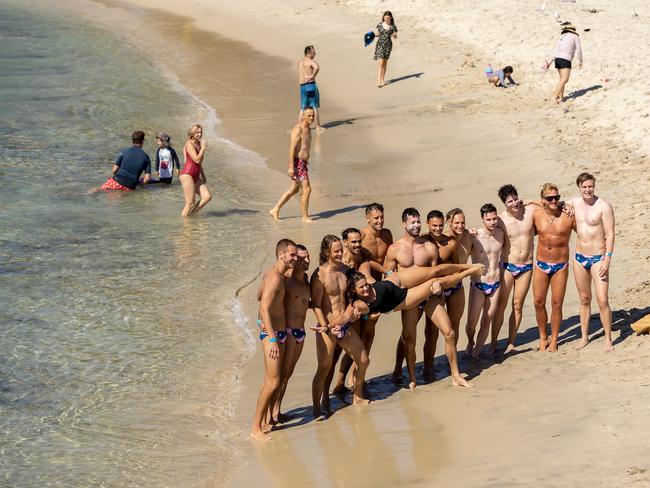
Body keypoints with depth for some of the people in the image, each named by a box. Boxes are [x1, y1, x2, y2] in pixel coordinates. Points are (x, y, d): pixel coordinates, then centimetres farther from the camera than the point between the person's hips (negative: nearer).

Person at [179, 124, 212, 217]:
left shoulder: (198, 144, 16)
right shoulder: (190, 144, -11)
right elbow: (197, 160, -21)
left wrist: (203, 176, 25)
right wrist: (203, 147, -16)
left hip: (196, 177, 9)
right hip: (187, 175, -9)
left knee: (207, 196, -2)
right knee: (190, 203, -9)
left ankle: (191, 214, 8)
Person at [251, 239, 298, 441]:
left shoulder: (271, 273, 10)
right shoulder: (276, 277, -20)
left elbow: (260, 296, 27)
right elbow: (264, 308, -26)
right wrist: (272, 339, -30)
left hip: (277, 331, 10)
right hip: (272, 333, -10)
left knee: (271, 381, 15)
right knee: (272, 382, -8)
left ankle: (264, 421, 22)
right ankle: (256, 428, -3)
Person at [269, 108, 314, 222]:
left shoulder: (306, 128, 12)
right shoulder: (298, 129, -18)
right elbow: (292, 148, -21)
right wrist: (291, 167, -24)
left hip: (303, 162, 10)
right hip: (298, 163, -10)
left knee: (294, 190, 17)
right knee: (307, 189, -6)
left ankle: (275, 210, 25)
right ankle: (305, 217, 4)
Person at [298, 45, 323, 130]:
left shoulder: (299, 62, 15)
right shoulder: (311, 61, -9)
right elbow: (317, 67, -31)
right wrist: (313, 76, -19)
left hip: (302, 87, 6)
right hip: (311, 85, -6)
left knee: (302, 109, 12)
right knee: (315, 107, 3)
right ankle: (318, 127, 8)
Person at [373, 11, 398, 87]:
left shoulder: (393, 26, -3)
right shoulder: (380, 25, -1)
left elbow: (395, 36, 3)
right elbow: (378, 34, 11)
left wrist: (394, 36, -19)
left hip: (388, 45, 1)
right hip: (380, 44, -1)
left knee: (385, 63, 10)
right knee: (381, 63, -10)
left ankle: (382, 80, 21)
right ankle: (379, 80, -10)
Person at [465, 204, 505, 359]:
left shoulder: (500, 233, 2)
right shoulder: (474, 236, -13)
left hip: (495, 284, 4)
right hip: (478, 285, -4)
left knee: (486, 322, 7)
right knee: (471, 323, -2)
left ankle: (477, 351, 23)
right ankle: (470, 343, 29)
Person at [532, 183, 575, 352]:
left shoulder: (568, 216, -11)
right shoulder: (536, 215, -3)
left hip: (560, 266, -2)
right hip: (541, 264, 2)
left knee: (557, 304, 2)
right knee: (539, 302, 4)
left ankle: (554, 340, 17)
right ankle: (543, 337, 21)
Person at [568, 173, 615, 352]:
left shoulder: (604, 207, -14)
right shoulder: (574, 203, 3)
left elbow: (610, 234, -14)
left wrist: (607, 259, -19)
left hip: (598, 258, -5)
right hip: (580, 258, 5)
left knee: (603, 301, -9)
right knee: (584, 299, 14)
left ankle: (608, 340, 1)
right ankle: (584, 337, 23)